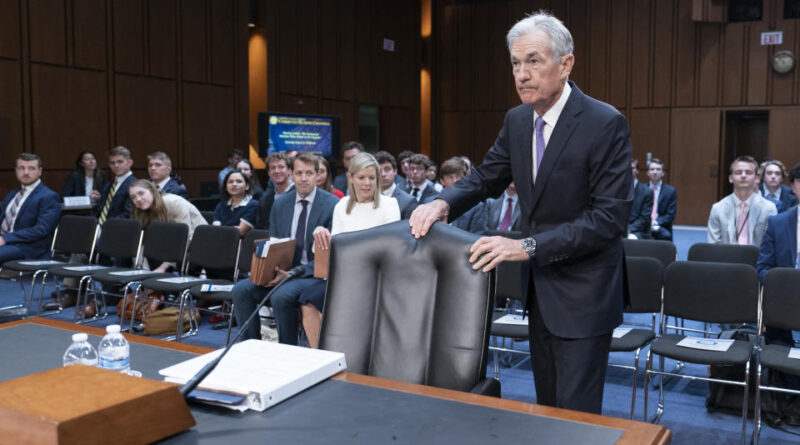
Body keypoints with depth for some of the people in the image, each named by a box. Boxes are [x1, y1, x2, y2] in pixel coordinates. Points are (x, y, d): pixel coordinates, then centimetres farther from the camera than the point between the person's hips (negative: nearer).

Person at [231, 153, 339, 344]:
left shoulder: (332, 205, -7)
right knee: (240, 290, -15)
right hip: (281, 271, 6)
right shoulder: (280, 204, 11)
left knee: (282, 296, -32)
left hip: (315, 273, -6)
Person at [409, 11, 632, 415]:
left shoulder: (606, 124, -18)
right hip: (539, 287, 7)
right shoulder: (517, 120, 3)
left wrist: (528, 246, -27)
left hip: (583, 293, -6)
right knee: (545, 405, 18)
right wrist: (443, 203, -10)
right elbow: (486, 177, 12)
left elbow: (610, 216, -21)